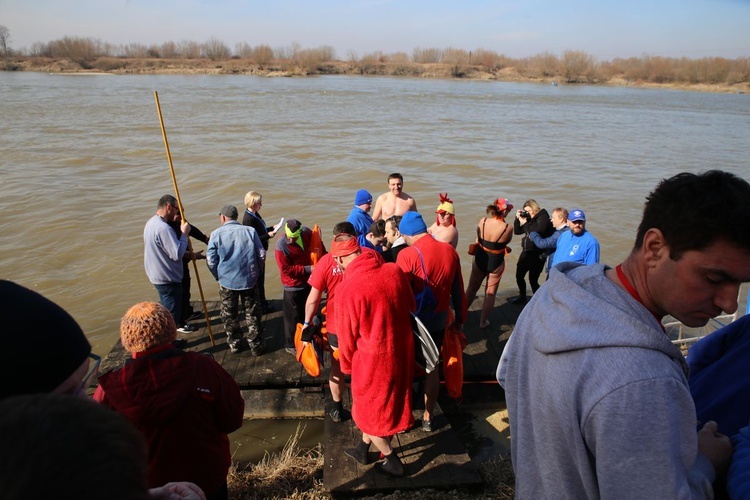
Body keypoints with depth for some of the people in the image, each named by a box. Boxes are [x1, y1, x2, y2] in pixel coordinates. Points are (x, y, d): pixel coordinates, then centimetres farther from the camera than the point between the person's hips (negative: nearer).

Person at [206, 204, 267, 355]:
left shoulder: (216, 234, -8)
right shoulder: (250, 231, -5)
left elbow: (210, 260, -6)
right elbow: (261, 254, -4)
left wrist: (219, 276, 10)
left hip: (227, 282, 0)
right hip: (249, 280, 1)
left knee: (229, 315, 17)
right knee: (253, 314, 12)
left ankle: (234, 344, 29)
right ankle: (256, 346, 19)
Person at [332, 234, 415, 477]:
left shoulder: (347, 289, -23)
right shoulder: (395, 271, -8)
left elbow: (347, 336, -12)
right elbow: (411, 308, 7)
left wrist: (346, 365, 7)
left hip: (372, 359, -6)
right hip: (402, 351, 6)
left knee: (370, 409, 19)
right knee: (384, 402, 24)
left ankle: (392, 461, 34)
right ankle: (363, 449, 46)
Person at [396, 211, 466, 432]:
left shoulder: (407, 255, -18)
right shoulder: (450, 251, -3)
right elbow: (458, 289, 5)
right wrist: (459, 317, 17)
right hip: (439, 320, 4)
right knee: (432, 367, 17)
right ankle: (427, 418, 29)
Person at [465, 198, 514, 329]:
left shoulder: (482, 221, -14)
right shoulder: (508, 228, -21)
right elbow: (506, 242, 0)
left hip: (480, 259, 3)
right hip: (496, 262, -2)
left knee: (472, 288, 22)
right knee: (490, 293, 16)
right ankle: (483, 321, 27)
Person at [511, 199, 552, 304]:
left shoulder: (543, 218, -10)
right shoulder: (529, 219, 10)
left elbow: (536, 232, -25)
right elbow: (516, 231, 13)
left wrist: (524, 223, -18)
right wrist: (517, 219, 0)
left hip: (537, 254, -8)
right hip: (526, 252, 8)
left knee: (533, 280, -7)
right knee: (519, 276, 15)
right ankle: (522, 297, 35)